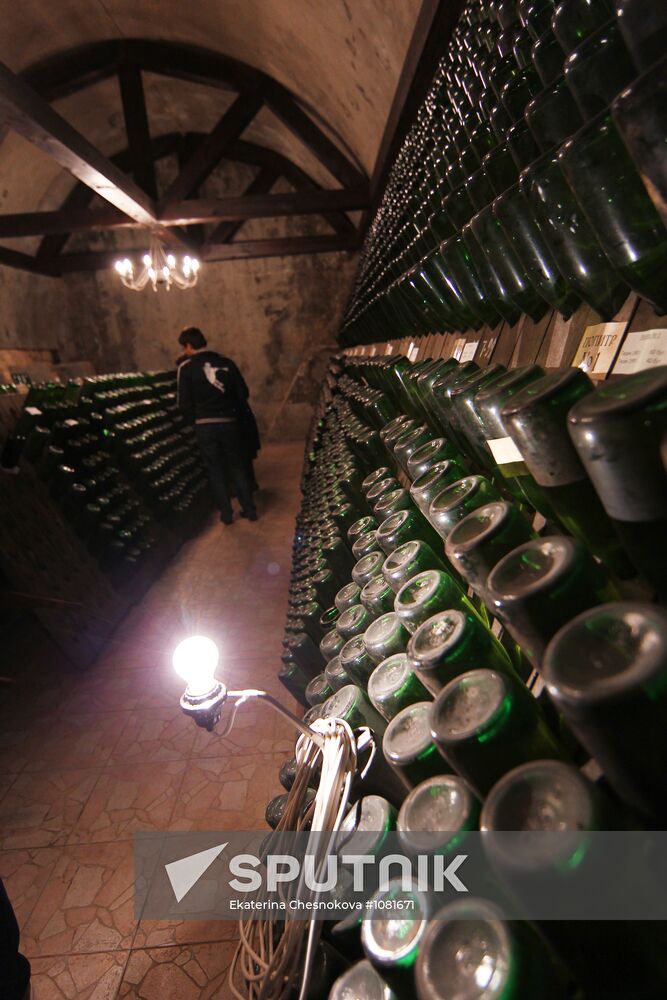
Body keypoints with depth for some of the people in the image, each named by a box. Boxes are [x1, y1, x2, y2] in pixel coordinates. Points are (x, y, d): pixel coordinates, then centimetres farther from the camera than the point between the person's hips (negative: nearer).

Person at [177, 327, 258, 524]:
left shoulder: (186, 367, -4)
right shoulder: (226, 362, 4)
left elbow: (185, 402, -7)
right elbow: (243, 392, 4)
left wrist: (194, 419, 11)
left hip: (204, 426, -2)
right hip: (229, 423, 2)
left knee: (215, 469, 10)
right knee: (237, 467, 13)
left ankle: (226, 513, 13)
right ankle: (249, 509, 17)